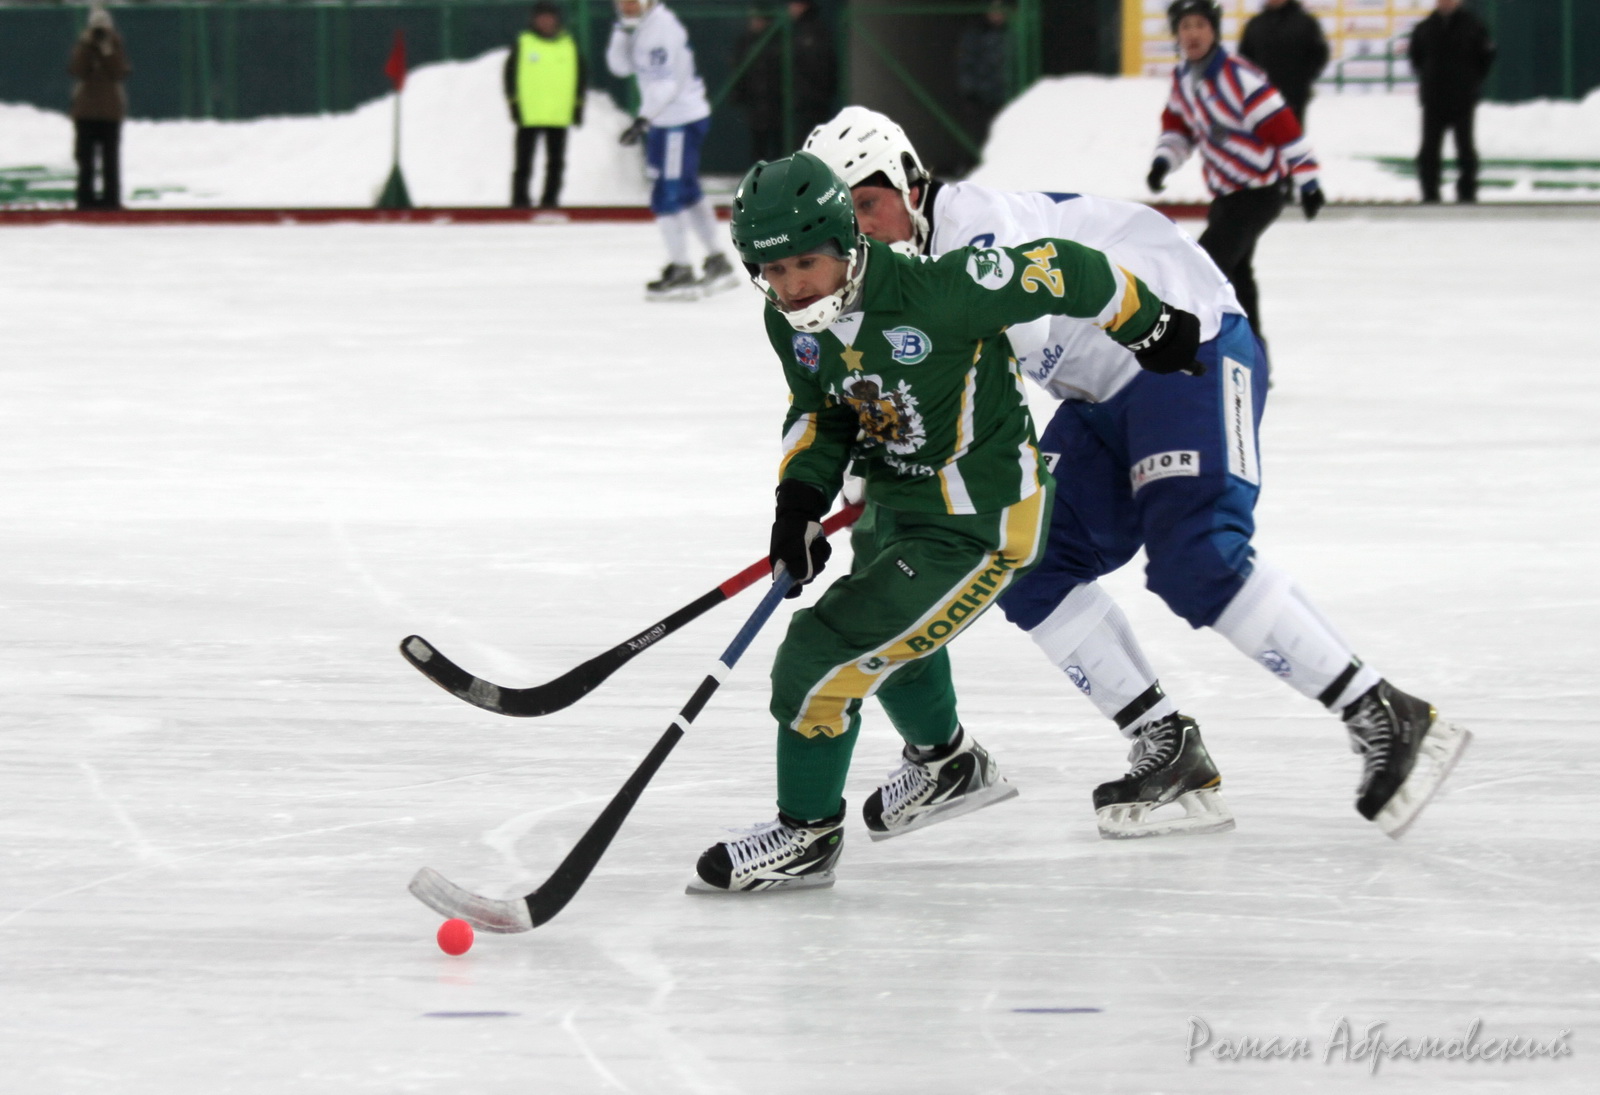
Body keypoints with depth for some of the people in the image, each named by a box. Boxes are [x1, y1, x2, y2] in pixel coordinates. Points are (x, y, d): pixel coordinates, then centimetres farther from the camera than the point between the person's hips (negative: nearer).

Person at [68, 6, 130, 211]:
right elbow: (77, 71, -13)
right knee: (86, 157, 1)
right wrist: (86, 47, -18)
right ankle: (85, 196, 5)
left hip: (111, 111, -1)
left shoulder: (116, 49, 3)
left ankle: (111, 196, 0)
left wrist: (109, 53, -20)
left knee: (110, 158, -2)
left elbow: (120, 73, -12)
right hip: (86, 111, 1)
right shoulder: (82, 48, 4)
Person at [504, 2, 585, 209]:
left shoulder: (569, 46, 9)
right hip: (529, 115, -3)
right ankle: (520, 198, 6)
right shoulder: (522, 44, 1)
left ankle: (550, 198, 11)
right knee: (524, 161, 1)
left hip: (559, 115, 3)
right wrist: (514, 105, -6)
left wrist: (578, 106, 8)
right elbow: (511, 75, 1)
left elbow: (580, 78, 14)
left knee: (556, 163, 5)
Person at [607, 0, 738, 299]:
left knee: (668, 196, -9)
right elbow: (621, 66, 7)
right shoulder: (640, 26, 12)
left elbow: (667, 81, -25)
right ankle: (718, 264, 27)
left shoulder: (662, 27, -19)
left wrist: (643, 119, -31)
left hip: (681, 121, -10)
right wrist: (622, 30, -7)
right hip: (666, 121, 10)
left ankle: (680, 272, -2)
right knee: (689, 192, 18)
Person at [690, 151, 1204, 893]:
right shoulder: (792, 323, -8)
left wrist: (1147, 326, -6)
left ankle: (806, 836, 6)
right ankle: (945, 764, 62)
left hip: (976, 525, -9)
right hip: (895, 505, 9)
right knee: (890, 631, 34)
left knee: (822, 655, -13)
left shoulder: (935, 294, -32)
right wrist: (800, 496, -7)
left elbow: (1060, 274, -21)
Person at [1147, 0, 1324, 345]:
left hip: (1260, 191, -9)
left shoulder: (1239, 78, -23)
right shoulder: (1182, 79, 4)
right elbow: (1178, 126, 19)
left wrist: (1307, 181, -20)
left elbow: (1284, 128, -22)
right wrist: (1163, 161, -1)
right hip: (1225, 193, 9)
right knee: (1234, 272, 20)